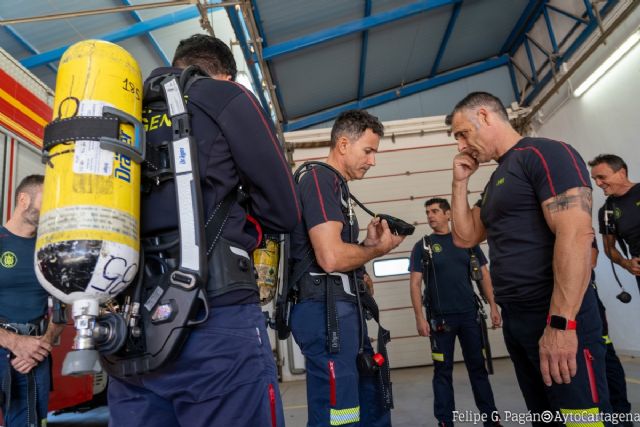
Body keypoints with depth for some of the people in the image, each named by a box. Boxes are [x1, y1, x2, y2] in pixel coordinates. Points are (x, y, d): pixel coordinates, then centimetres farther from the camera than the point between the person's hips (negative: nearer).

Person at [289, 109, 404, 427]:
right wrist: (380, 248, -6)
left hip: (343, 309, 10)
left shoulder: (336, 185, 20)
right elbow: (331, 258, -22)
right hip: (328, 310, -10)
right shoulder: (320, 179, -10)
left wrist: (369, 242, 6)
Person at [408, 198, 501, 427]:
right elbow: (415, 283, -3)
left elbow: (484, 275, 9)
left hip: (470, 314, 2)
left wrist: (493, 306, 0)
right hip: (440, 317, -2)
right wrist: (419, 317, -11)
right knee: (443, 370, 6)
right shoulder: (422, 246, 1)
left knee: (478, 366, 11)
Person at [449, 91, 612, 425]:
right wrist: (460, 182, 10)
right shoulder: (495, 181, 18)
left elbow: (576, 235, -20)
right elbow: (465, 238, 17)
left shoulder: (545, 154, -9)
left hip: (555, 321, -9)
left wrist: (561, 323, -25)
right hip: (515, 319, 9)